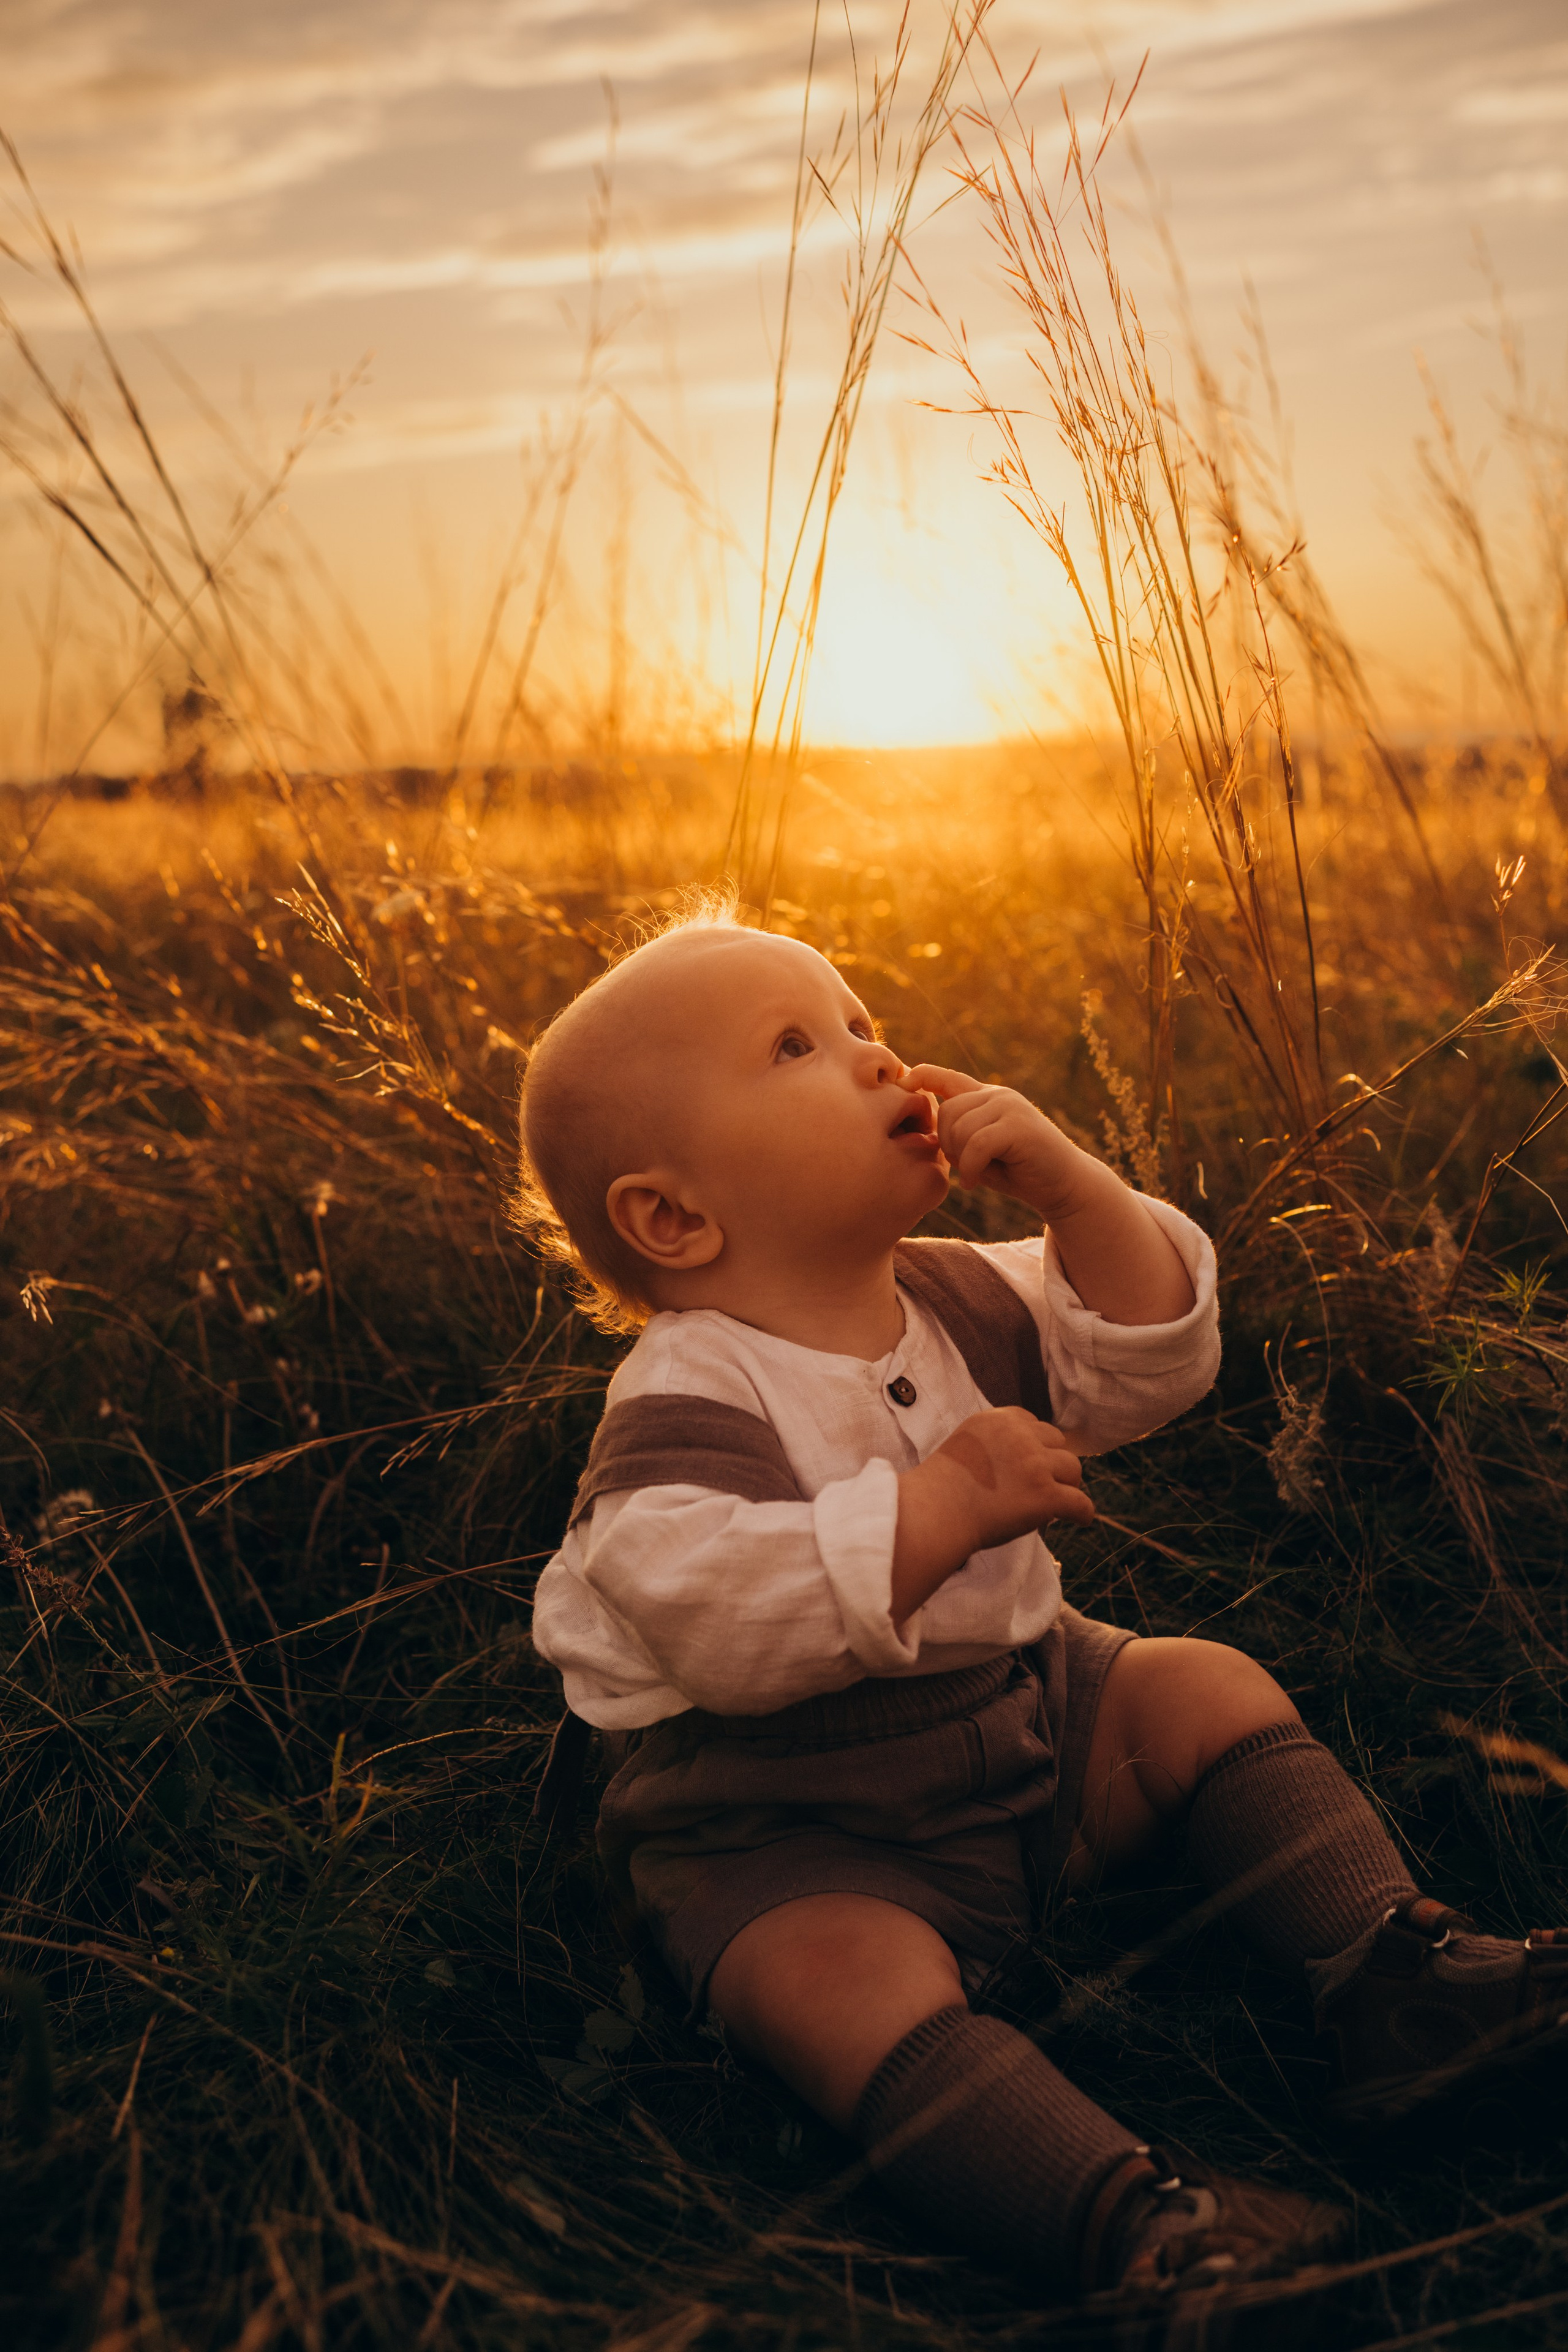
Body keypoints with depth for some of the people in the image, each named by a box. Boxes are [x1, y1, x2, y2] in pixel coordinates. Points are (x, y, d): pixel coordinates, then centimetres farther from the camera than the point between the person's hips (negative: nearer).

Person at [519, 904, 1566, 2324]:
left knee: (1207, 1690, 0)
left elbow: (1152, 1364, 2)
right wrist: (947, 1503, -37)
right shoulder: (686, 1403, -22)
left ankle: (1386, 1968, 2)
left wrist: (1070, 1187, -14)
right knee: (847, 1983, -31)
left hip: (1026, 1719, 7)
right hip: (792, 1822, -7)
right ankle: (1125, 2219, -36)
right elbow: (714, 1619, -36)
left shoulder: (958, 1299, 1)